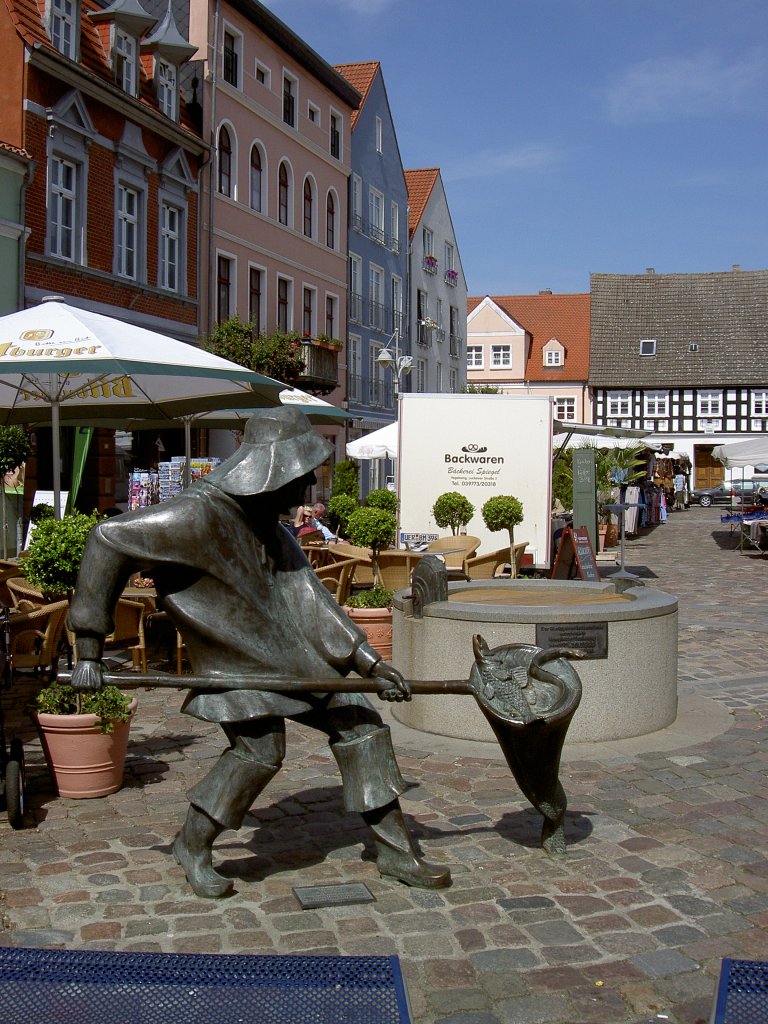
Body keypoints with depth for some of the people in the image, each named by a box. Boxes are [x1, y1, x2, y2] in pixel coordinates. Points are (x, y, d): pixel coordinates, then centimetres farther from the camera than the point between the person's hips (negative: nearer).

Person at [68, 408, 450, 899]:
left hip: (290, 649, 8)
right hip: (235, 657, -8)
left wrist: (371, 663, -3)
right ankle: (193, 845, 7)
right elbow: (109, 538, -23)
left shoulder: (274, 531, 4)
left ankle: (397, 850, 15)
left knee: (359, 720, 5)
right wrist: (90, 646, -22)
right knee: (260, 748, -20)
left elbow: (310, 601, 4)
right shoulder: (202, 513, -23)